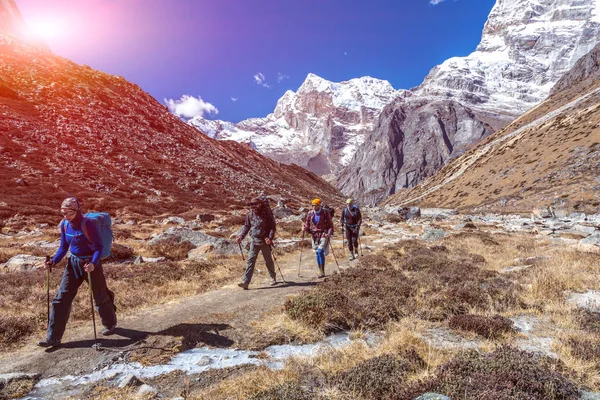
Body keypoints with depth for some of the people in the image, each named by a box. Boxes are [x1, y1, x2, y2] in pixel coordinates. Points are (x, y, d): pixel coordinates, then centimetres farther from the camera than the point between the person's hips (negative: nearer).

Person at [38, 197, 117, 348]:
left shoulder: (87, 224, -20)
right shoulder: (64, 225, -1)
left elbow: (99, 246, -20)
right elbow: (63, 247, 9)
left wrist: (93, 264, -35)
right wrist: (53, 261, -8)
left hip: (91, 263, -6)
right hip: (73, 263, 6)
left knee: (100, 297, 10)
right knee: (61, 299, 1)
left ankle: (110, 324, 35)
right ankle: (53, 338, 12)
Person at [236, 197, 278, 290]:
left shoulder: (267, 214, -10)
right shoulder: (250, 215, 1)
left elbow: (272, 227, -8)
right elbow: (246, 226, 11)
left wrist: (270, 238, -21)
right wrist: (241, 236, -2)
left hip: (264, 241, -3)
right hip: (254, 241, 3)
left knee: (268, 260, 11)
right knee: (250, 261, -5)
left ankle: (273, 277, 35)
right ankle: (245, 282, -6)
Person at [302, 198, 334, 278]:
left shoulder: (325, 213, -4)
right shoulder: (310, 214, 5)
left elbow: (330, 224, 0)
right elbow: (308, 224, 12)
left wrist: (329, 233, -16)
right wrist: (305, 228, -9)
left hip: (324, 234, -4)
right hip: (315, 235, 4)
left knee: (320, 251, -17)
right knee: (317, 253, 7)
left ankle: (322, 271, -7)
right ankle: (320, 271, 18)